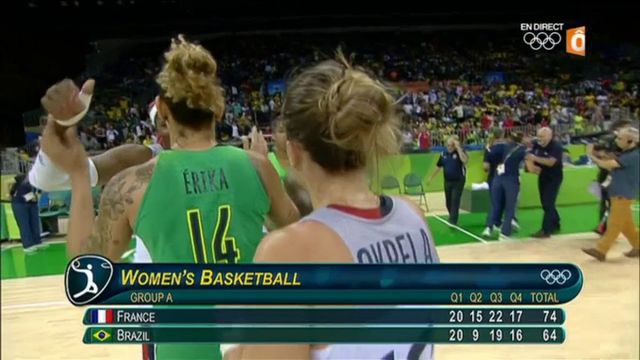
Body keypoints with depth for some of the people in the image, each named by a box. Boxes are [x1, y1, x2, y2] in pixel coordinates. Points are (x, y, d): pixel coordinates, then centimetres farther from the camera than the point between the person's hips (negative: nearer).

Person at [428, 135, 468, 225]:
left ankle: (453, 221, -7)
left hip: (458, 181, -5)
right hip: (447, 181, 5)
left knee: (455, 202, -10)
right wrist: (431, 178, 14)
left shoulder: (460, 152, -9)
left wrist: (458, 148, -27)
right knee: (448, 203, 12)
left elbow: (465, 160, -31)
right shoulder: (444, 154, 3)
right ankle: (453, 218, 33)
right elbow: (438, 167, 12)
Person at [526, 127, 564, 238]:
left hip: (554, 178, -7)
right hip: (542, 177, 7)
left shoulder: (556, 147, -20)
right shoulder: (536, 145, -2)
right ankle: (555, 225, 32)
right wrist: (531, 166, -22)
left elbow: (550, 162, -33)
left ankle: (546, 230, -7)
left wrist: (535, 158, -38)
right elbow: (529, 158, -1)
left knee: (548, 204, -10)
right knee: (545, 203, 15)